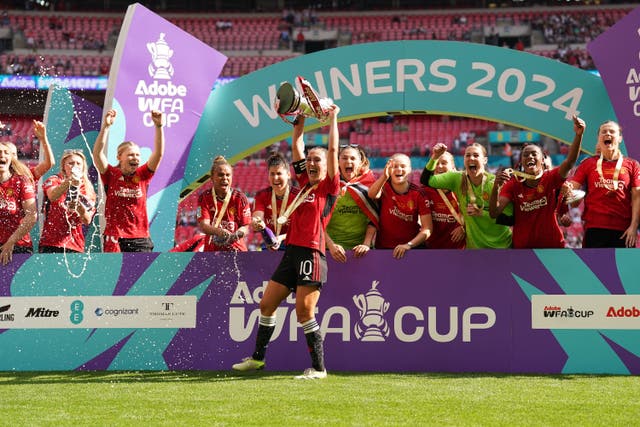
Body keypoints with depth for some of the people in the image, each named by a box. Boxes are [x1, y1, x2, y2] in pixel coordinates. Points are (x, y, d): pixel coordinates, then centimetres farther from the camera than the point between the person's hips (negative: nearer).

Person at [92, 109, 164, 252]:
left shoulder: (142, 175, 5)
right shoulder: (111, 175, 0)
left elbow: (159, 153, -4)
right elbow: (97, 153, -13)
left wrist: (158, 126, -16)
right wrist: (105, 127, -22)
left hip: (141, 239, 2)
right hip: (115, 238, -2)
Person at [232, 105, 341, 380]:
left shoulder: (329, 187, 0)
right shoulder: (305, 182, 17)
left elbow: (333, 150, -5)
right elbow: (297, 145, 22)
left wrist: (333, 118, 4)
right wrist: (300, 117, 21)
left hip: (311, 253, -8)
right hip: (291, 251, 8)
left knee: (304, 311, -13)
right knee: (267, 305, 11)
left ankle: (318, 367, -8)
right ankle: (257, 357, 22)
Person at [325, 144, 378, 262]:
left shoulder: (369, 184, 8)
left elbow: (373, 218, 3)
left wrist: (366, 244, -8)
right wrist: (331, 245, -10)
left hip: (360, 249, 0)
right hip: (335, 249, 0)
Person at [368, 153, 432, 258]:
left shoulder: (418, 193, -3)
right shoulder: (384, 186, -2)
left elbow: (427, 229, -6)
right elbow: (372, 195, -27)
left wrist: (408, 245, -20)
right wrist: (384, 177, -44)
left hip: (412, 248, 0)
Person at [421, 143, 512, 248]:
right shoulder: (457, 179, -7)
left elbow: (510, 219, -17)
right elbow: (425, 180, -7)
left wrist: (481, 213, -24)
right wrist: (434, 158, -20)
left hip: (500, 244, -2)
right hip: (474, 245, 2)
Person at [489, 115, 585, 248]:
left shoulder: (551, 178, -4)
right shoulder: (513, 184, -1)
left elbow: (570, 161, -22)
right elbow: (494, 213, -10)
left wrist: (579, 135, -39)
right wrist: (496, 187, -28)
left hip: (553, 244, -1)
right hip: (522, 245, 1)